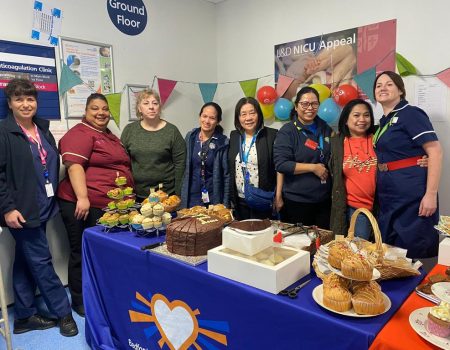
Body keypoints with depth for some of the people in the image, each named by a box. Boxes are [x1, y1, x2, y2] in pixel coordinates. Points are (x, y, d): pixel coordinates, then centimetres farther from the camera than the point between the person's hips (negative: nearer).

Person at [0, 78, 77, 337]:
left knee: (26, 261, 15)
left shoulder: (43, 129, 12)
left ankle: (25, 317, 27)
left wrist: (52, 199, 13)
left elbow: (53, 166, 18)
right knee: (41, 261, 1)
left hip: (42, 207, 7)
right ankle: (64, 313, 16)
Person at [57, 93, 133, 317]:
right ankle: (80, 301, 22)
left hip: (113, 206, 8)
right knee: (83, 254, 6)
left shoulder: (111, 137, 19)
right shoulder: (80, 133, -8)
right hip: (85, 206, -8)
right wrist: (82, 197, -29)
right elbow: (74, 165, -20)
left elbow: (122, 166, 27)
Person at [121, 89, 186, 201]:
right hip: (136, 195, 2)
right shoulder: (129, 130, 5)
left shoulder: (172, 131, -1)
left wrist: (177, 194, -6)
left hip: (166, 194, -1)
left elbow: (180, 163, -4)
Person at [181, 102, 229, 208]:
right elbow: (183, 168, 6)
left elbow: (226, 175, -6)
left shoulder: (223, 142, -8)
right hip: (191, 197, 2)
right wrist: (179, 198, 5)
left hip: (214, 198, -2)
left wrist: (225, 204, -7)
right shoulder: (190, 137, 1)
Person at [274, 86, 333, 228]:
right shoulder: (287, 131, -8)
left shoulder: (325, 129, 9)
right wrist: (313, 167, -17)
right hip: (296, 201, -5)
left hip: (324, 200, 5)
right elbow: (281, 164, -18)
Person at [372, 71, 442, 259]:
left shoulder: (411, 114, -8)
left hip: (412, 193, -8)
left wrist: (431, 194, -22)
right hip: (388, 195, 8)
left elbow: (435, 152, -15)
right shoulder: (383, 121, 15)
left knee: (412, 250, 0)